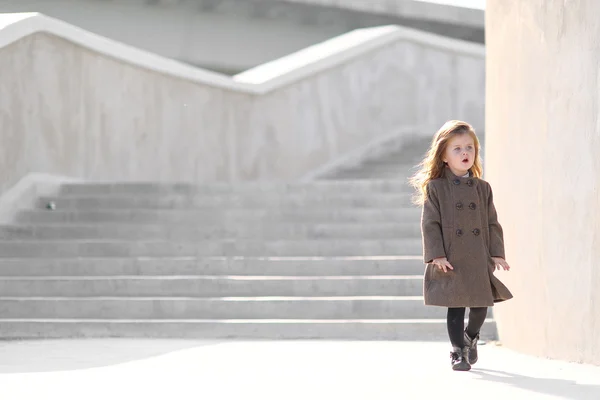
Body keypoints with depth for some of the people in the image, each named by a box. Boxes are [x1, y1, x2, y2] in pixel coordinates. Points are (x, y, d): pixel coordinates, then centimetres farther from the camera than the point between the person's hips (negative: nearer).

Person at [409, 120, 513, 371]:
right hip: (451, 260, -3)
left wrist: (497, 254, 1)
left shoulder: (482, 188, 9)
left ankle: (470, 337, 35)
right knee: (455, 306, -1)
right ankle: (458, 351, 11)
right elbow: (430, 223, -5)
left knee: (481, 306, 7)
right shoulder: (435, 188, -1)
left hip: (479, 260, 3)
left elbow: (492, 223, 10)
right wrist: (437, 255, -13)